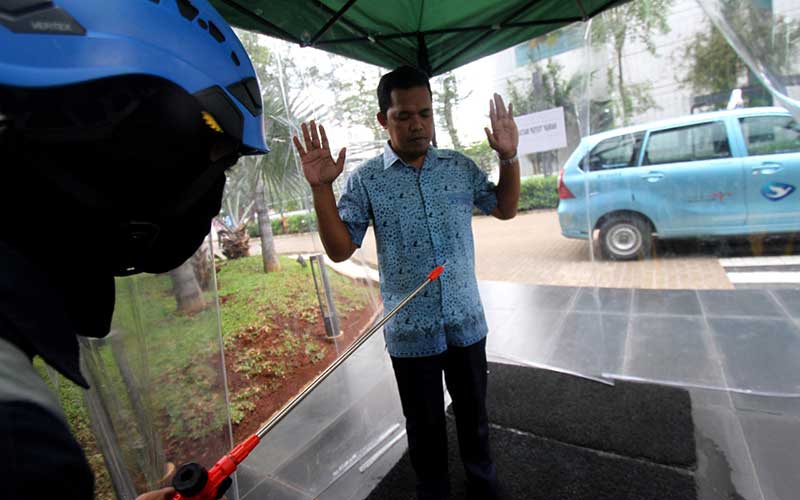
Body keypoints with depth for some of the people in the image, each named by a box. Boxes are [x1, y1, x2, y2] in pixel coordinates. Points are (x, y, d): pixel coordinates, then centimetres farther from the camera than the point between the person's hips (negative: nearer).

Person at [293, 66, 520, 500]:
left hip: (467, 322, 3)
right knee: (425, 423, 19)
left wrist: (509, 157, -3)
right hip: (410, 332, -2)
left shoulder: (460, 166, 1)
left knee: (473, 410, 25)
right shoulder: (365, 180, -8)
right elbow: (340, 249, -10)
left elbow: (504, 209, 11)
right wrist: (321, 189, -22)